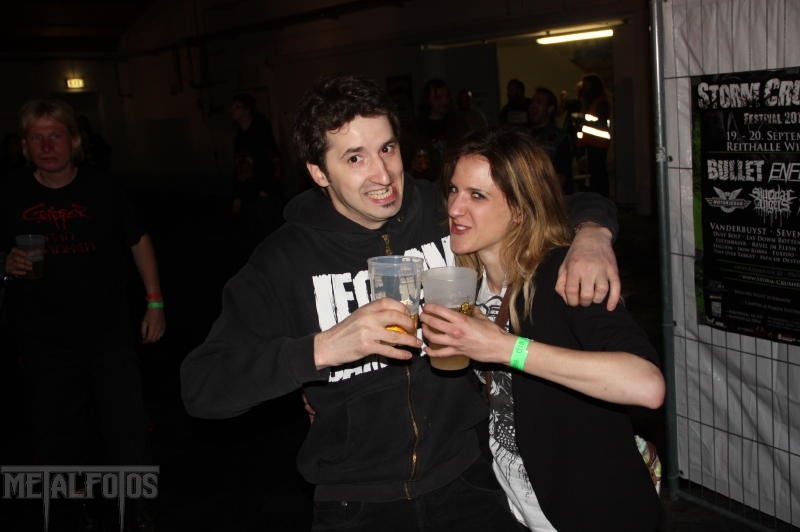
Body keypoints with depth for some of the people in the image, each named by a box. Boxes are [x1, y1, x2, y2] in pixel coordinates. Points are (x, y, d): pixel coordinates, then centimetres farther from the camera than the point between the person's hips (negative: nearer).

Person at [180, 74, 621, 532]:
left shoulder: (449, 213, -4)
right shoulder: (287, 260, -8)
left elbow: (575, 203, 9)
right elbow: (201, 387, -14)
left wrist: (593, 236, -15)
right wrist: (322, 348, -27)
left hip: (465, 481, 1)